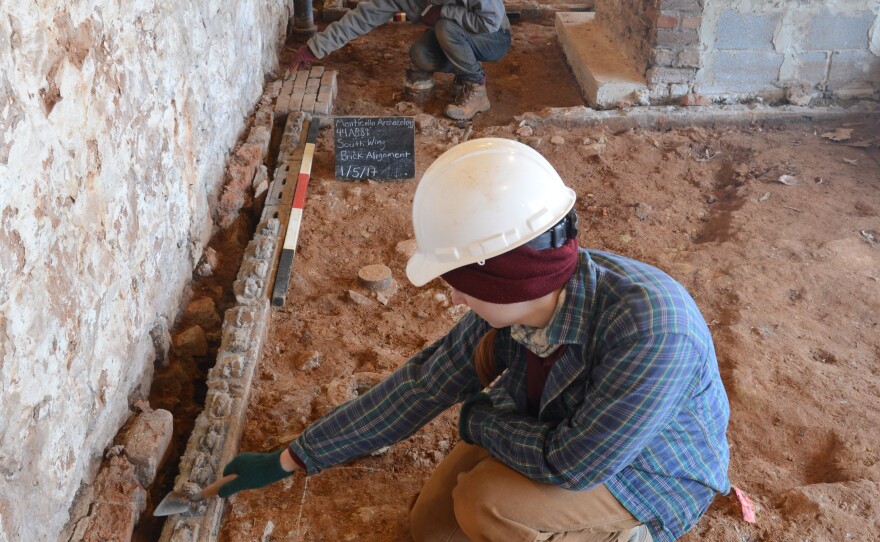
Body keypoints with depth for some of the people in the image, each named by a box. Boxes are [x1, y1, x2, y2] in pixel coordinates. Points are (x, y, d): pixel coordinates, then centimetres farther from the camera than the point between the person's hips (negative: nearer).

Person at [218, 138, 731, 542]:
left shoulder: (649, 326, -41)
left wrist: (481, 419, -15)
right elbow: (422, 384, -8)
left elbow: (573, 463, -35)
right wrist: (290, 460, -2)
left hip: (654, 473, -6)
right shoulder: (516, 303, -18)